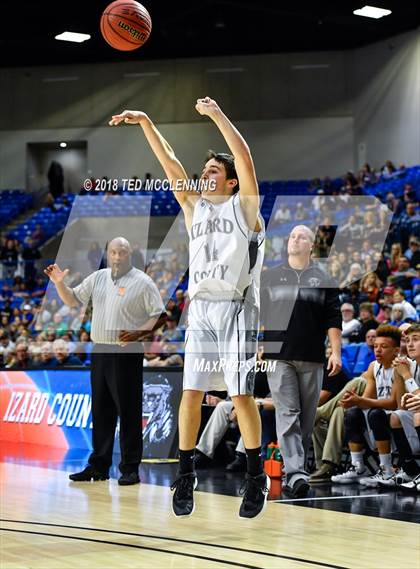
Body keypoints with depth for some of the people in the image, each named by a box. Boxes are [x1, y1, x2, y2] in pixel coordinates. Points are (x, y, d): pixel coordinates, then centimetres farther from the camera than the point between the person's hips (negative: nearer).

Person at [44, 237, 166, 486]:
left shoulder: (143, 282, -5)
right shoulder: (98, 278, 12)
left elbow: (160, 316, -7)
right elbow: (73, 300, 17)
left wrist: (138, 333, -21)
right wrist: (59, 283, -1)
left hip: (127, 353, -6)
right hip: (100, 351, 6)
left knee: (129, 411, -5)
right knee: (101, 410, 10)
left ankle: (131, 468, 0)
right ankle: (99, 466, 17)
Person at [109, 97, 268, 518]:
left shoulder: (243, 206, 3)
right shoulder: (194, 207, 16)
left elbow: (245, 158, -10)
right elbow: (170, 164, 10)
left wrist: (218, 115, -14)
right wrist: (145, 123, 2)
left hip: (236, 307, -4)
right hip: (200, 308, 4)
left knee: (241, 394, -6)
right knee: (191, 392, 0)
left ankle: (256, 478, 4)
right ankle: (185, 475, 8)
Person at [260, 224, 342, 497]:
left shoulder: (323, 278, 9)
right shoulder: (270, 277, 11)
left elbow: (334, 319, 5)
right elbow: (256, 315, 13)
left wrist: (336, 352, -3)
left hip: (312, 359, 1)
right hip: (279, 357, -1)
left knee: (307, 419, 4)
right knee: (288, 414, -12)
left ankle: (297, 472, 14)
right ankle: (296, 473, -20)